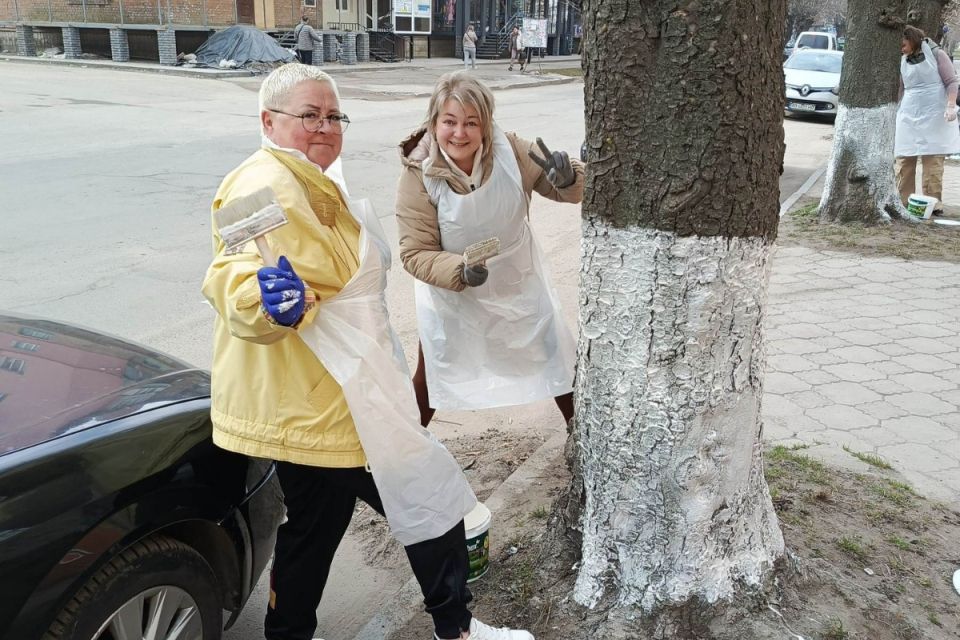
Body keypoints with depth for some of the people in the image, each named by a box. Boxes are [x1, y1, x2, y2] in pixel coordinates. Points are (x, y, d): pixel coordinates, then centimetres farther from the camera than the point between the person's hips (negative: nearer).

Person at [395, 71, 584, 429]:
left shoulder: (511, 152, -20)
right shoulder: (418, 176, -24)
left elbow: (571, 191, -10)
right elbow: (415, 252, -21)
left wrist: (567, 177, -34)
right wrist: (461, 271, -39)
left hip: (518, 283, 2)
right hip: (451, 295, -2)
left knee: (558, 360, 15)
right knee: (430, 373, 11)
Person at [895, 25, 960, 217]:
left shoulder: (936, 54, 1)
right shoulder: (902, 62, 11)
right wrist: (896, 114, 17)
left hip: (935, 116, -4)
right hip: (908, 116, 4)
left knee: (933, 161, -5)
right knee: (904, 160, -1)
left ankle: (933, 204, -2)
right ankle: (902, 202, 4)